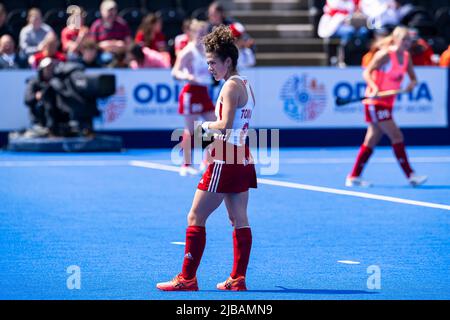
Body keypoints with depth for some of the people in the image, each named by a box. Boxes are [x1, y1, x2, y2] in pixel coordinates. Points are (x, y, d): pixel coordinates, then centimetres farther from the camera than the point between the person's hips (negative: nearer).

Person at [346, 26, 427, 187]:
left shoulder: (406, 57, 7)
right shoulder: (385, 54, -15)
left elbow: (413, 77, 11)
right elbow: (367, 72, -19)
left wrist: (412, 83, -13)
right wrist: (374, 87, -36)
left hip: (387, 104, 8)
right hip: (375, 102, -8)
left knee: (371, 141, 10)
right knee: (397, 137, -13)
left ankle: (354, 177, 15)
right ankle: (410, 176, -12)